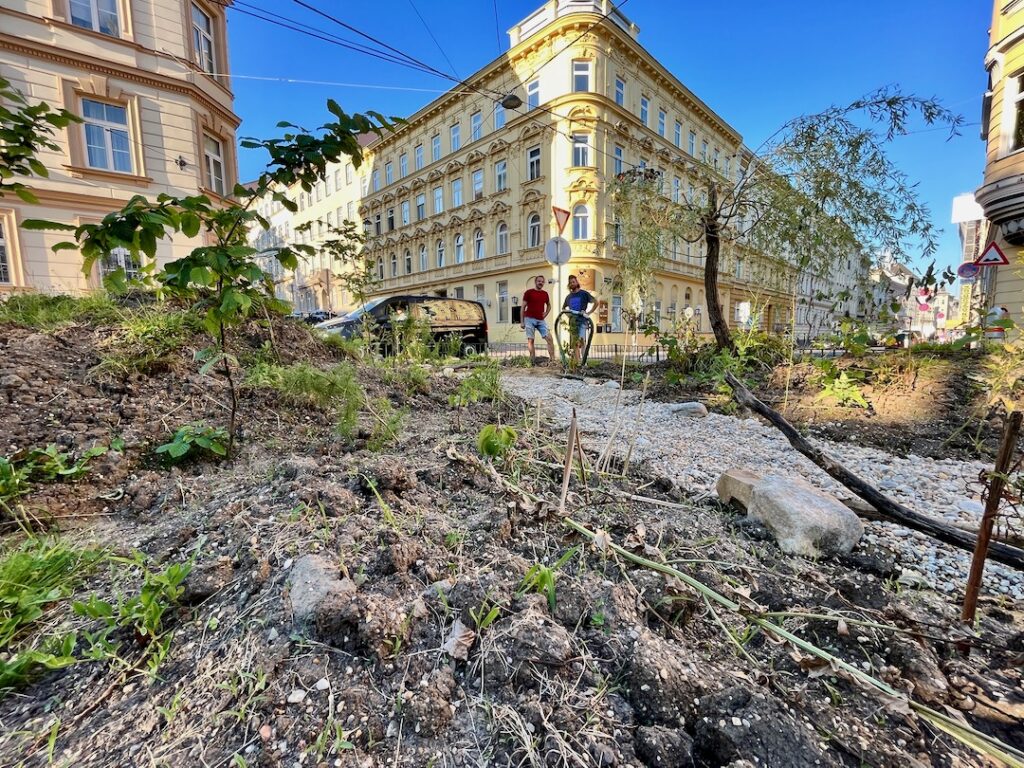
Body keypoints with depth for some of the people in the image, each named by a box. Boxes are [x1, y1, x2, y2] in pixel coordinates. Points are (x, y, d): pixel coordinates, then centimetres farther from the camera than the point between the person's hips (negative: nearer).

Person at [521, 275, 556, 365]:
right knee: (530, 340, -3)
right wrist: (522, 321, -4)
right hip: (529, 319, -3)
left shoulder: (545, 294, 12)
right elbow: (523, 307, 1)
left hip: (541, 320, 4)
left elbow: (549, 305, 30)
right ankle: (533, 361, 1)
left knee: (549, 338, -7)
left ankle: (552, 360, -6)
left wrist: (545, 314, 10)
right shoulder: (529, 292, 1)